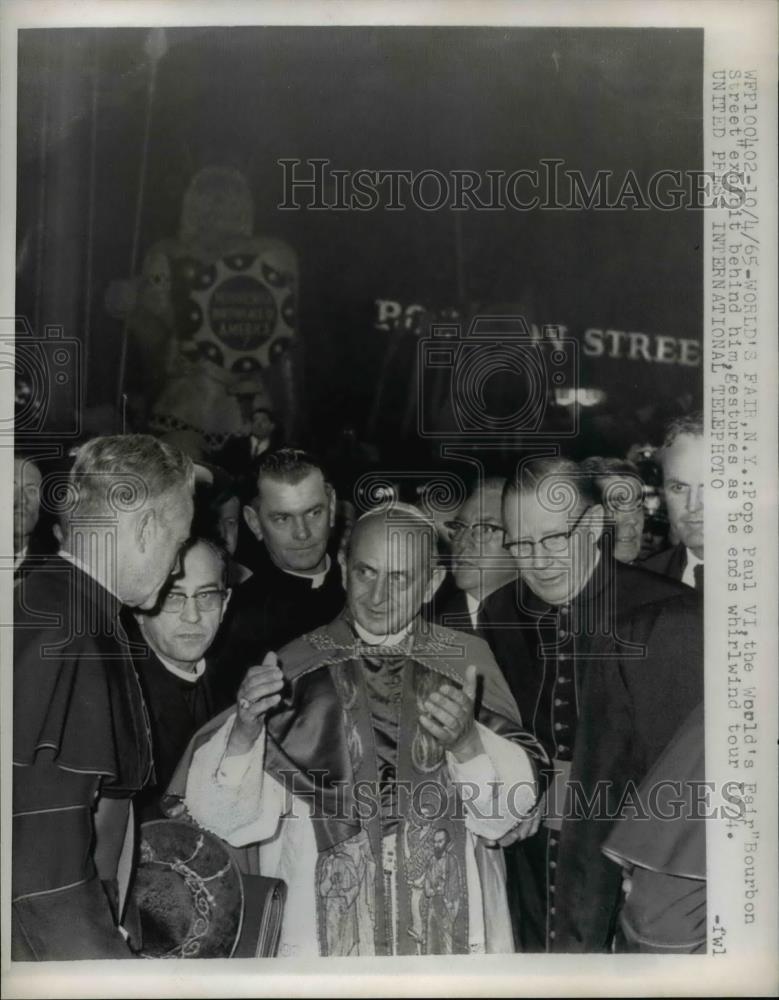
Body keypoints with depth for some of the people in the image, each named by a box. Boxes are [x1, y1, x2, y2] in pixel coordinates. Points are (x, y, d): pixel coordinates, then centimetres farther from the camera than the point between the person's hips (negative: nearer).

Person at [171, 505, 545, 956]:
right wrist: (244, 731, -29)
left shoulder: (467, 660, -5)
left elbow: (518, 801, -8)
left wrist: (467, 741, -26)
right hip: (325, 921, 0)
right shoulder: (296, 668, -6)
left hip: (446, 920, 1)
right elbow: (223, 812, -10)